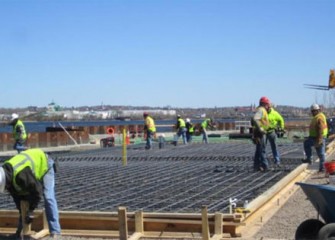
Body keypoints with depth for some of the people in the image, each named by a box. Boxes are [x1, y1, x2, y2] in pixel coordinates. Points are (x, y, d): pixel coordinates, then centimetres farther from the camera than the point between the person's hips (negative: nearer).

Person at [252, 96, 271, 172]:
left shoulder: (263, 110, 20)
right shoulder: (261, 110, -13)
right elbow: (254, 119, -28)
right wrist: (260, 129, -27)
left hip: (261, 132, 11)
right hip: (260, 133, -11)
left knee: (259, 150, 13)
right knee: (262, 150, -8)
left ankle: (257, 166, 16)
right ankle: (265, 166, -7)